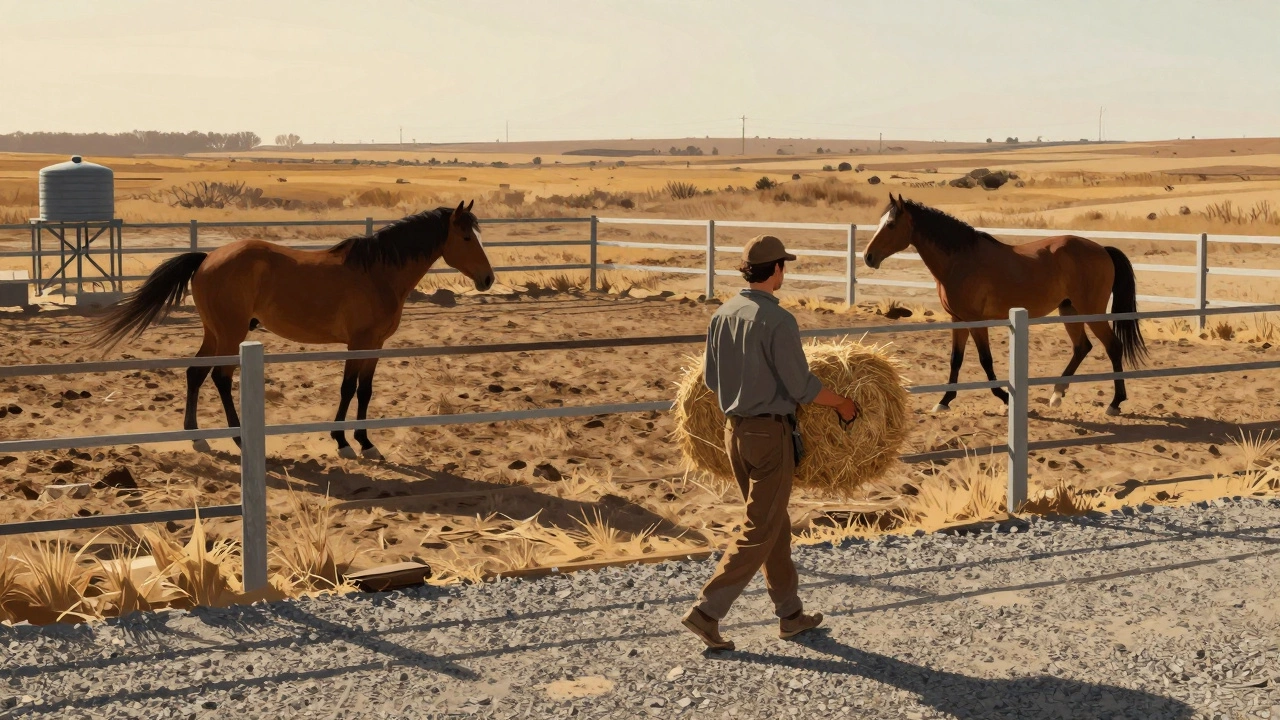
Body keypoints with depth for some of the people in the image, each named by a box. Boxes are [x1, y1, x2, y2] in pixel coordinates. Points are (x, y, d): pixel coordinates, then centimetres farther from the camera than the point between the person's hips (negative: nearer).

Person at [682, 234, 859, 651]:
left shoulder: (722, 315, 2)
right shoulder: (777, 321, -19)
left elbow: (711, 377, 11)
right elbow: (802, 387, -16)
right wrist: (843, 404, 0)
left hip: (733, 429, 8)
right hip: (770, 432, -8)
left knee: (775, 524, 17)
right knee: (760, 531, -1)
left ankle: (790, 614, 25)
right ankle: (708, 611, -6)